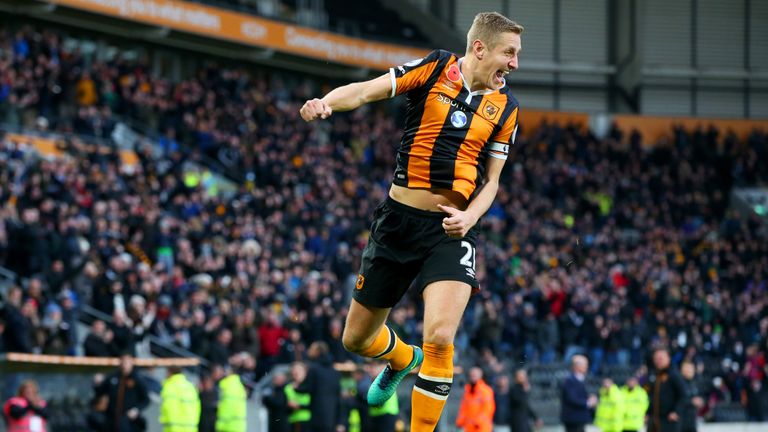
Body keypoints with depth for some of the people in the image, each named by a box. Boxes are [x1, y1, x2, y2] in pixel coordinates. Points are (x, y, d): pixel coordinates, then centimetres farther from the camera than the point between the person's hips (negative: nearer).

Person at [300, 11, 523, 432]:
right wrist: (326, 103, -30)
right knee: (357, 339, 13)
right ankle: (403, 359, 48)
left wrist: (470, 217, -9)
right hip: (398, 220, 0)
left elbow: (491, 179, 11)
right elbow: (366, 91, -9)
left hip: (450, 229, 0)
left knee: (439, 338, -23)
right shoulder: (434, 68, -2)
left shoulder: (505, 107, 6)